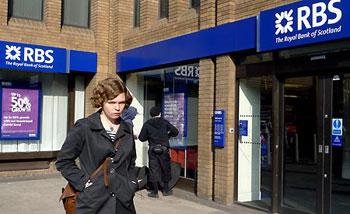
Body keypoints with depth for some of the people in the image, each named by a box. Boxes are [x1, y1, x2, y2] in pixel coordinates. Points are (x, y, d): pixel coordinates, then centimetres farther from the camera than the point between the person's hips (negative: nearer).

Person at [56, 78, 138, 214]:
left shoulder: (127, 130, 8)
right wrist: (83, 182, -9)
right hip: (93, 203, -4)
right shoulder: (84, 128, -6)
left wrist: (132, 184, 7)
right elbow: (63, 161, -2)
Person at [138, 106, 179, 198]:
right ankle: (166, 190, 21)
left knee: (153, 170, 6)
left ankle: (155, 192, 9)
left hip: (152, 150, 0)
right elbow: (175, 132, -1)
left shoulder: (147, 124, 0)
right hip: (164, 149, 0)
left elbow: (141, 138, -1)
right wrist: (168, 135, 17)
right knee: (166, 169, 14)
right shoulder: (164, 122, 0)